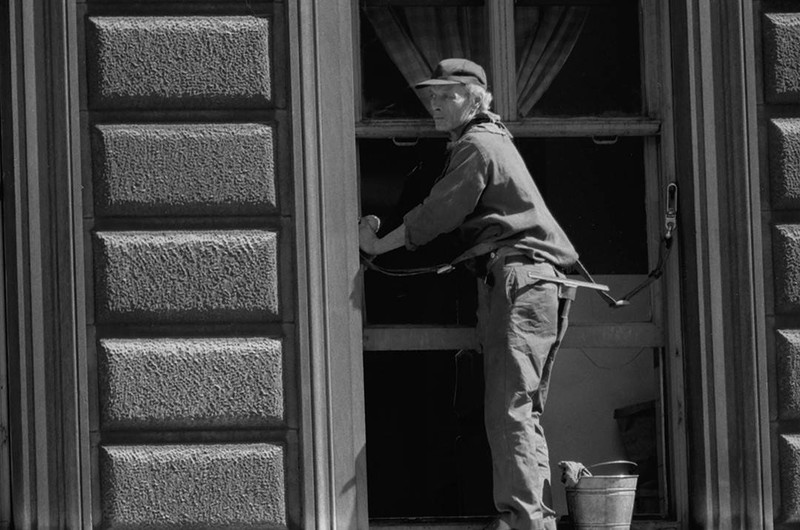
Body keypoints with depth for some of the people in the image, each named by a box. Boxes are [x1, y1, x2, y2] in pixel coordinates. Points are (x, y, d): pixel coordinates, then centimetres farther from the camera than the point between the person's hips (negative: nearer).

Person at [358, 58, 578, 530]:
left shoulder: (476, 145, -5)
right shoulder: (496, 140, 27)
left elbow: (436, 216, -8)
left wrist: (378, 245, 1)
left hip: (518, 278, -11)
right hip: (540, 283, 11)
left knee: (509, 410, -16)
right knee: (525, 414, 10)